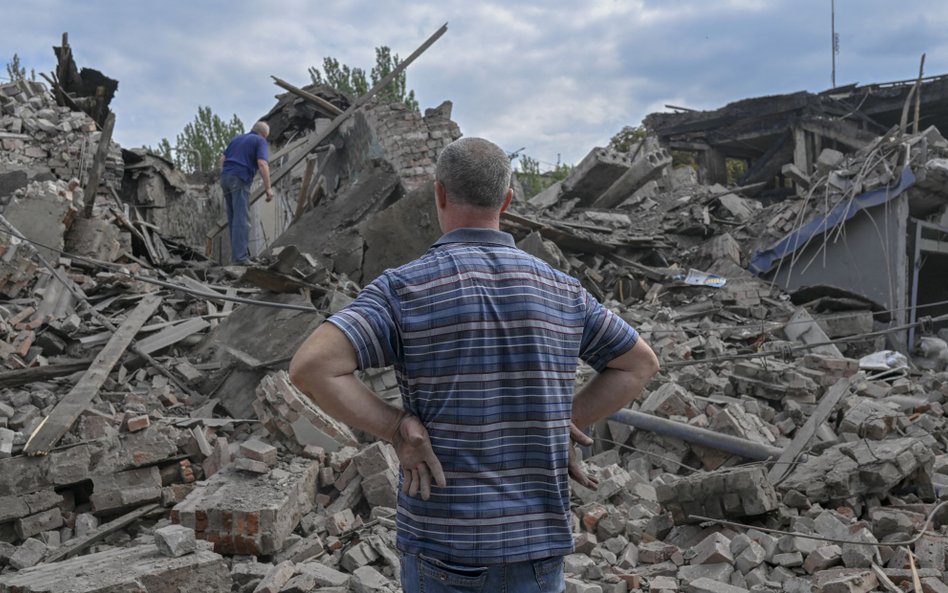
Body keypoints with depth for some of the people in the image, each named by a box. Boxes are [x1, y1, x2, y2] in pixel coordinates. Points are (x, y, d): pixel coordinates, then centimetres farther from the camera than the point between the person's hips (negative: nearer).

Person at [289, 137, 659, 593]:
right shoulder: (559, 290, 0)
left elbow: (310, 368, -23)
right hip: (536, 539, 3)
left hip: (444, 543, -2)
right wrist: (561, 426, 8)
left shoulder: (405, 288, -12)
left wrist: (397, 429, -12)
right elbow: (640, 363, 12)